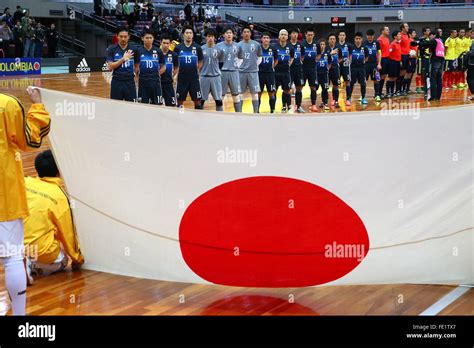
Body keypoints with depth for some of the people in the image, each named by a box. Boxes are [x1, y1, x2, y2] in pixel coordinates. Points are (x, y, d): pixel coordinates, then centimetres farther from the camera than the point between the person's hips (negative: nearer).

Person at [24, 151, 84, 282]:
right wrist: (77, 259, 16)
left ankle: (24, 262, 10)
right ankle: (34, 266, -4)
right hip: (41, 251, -4)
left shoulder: (24, 182, -2)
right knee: (61, 261, 27)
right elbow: (68, 233, 0)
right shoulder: (60, 196, -9)